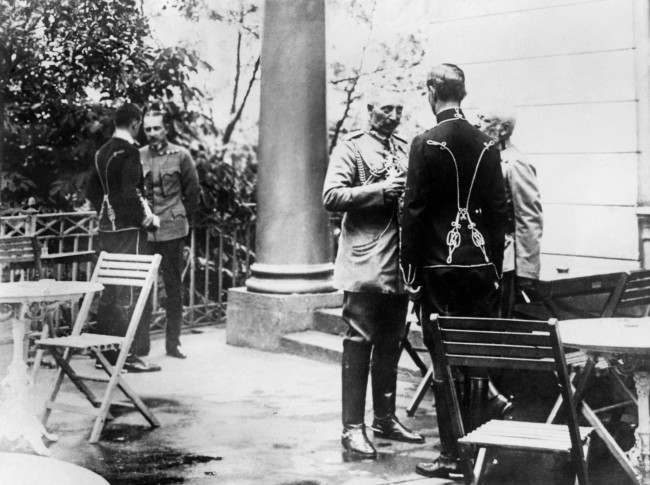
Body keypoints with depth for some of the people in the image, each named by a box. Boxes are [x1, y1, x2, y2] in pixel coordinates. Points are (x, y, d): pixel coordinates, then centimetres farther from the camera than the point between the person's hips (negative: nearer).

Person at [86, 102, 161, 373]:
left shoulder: (102, 152, 12)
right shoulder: (128, 152, -13)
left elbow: (92, 191, 17)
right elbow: (131, 193, -20)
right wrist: (148, 218, -8)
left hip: (106, 229, 8)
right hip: (128, 229, -8)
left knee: (109, 291, 12)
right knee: (131, 292, -6)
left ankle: (107, 352, 18)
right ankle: (132, 354, -5)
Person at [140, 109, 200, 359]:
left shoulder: (180, 155, 1)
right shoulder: (138, 156, 6)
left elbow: (193, 192, 7)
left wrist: (181, 217, 8)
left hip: (172, 231, -1)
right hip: (144, 231, 1)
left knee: (173, 287, 4)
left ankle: (173, 342, 11)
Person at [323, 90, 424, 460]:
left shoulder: (406, 150, 17)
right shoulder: (352, 149, -2)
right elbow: (332, 196, -12)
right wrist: (379, 190, -20)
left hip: (399, 263, 7)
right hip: (365, 263, -7)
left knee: (391, 345, 13)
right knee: (359, 343, -5)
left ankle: (386, 418, 25)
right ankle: (353, 428, -1)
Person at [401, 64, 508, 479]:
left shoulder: (427, 143, -8)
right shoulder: (487, 144, 5)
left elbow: (415, 210, -9)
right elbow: (499, 209, 7)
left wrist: (410, 270, -3)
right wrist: (495, 265, 14)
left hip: (440, 265, -4)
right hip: (481, 263, 4)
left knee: (444, 363, 1)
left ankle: (453, 456, 4)